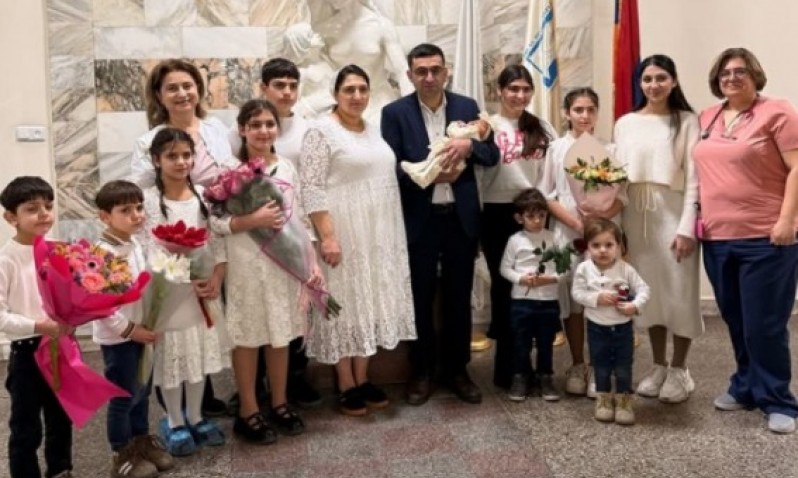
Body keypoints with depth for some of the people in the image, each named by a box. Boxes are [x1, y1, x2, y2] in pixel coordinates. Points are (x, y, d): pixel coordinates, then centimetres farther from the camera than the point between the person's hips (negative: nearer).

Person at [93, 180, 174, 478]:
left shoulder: (136, 246, 4)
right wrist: (128, 329, -20)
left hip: (140, 332, 8)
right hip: (117, 338, -8)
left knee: (141, 393, 19)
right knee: (123, 398, 6)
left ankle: (142, 443, 36)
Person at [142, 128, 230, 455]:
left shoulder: (203, 195, 5)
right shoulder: (148, 200, -8)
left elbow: (217, 243, 4)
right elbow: (147, 251, -13)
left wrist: (217, 278, -10)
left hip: (202, 288, 4)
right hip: (167, 292, -4)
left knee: (199, 354, 14)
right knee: (171, 357, 6)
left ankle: (195, 417, 31)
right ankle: (174, 422, 24)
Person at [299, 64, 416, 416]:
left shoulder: (375, 131, 13)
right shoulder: (321, 131, -8)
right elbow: (311, 189, -15)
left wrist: (393, 235, 13)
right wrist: (327, 236, -22)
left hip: (379, 234, 7)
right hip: (343, 233, -7)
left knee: (370, 302, 11)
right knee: (345, 303, 1)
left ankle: (363, 379, 23)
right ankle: (346, 386, 13)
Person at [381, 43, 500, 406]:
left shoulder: (467, 107, 5)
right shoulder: (395, 113, -3)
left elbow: (492, 155, 2)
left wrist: (469, 145, -18)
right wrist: (429, 174, -21)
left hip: (461, 218, 2)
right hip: (419, 220, -2)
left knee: (459, 298, 12)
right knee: (421, 299, 9)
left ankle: (456, 369, 27)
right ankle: (422, 372, 25)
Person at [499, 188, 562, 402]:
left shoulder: (554, 238, 0)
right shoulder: (515, 240, -2)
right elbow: (505, 268, 0)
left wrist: (551, 278, -17)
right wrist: (521, 278, -15)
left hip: (549, 300, 1)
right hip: (522, 300, -1)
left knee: (546, 342, 11)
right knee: (521, 341, 8)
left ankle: (545, 377, 25)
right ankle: (520, 377, 21)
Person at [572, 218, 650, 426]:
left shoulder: (626, 269, -9)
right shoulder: (584, 269, -9)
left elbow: (643, 289, -6)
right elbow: (577, 293, -9)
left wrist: (635, 305, -22)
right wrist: (597, 298, -22)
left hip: (623, 326, 0)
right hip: (597, 327, 0)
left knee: (623, 366, 7)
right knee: (601, 365, 12)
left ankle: (623, 399, 24)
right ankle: (603, 398, 30)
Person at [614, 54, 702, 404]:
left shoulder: (686, 121, -1)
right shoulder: (625, 123, 9)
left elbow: (694, 178, -6)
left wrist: (686, 227, -12)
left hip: (673, 214, -3)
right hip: (636, 215, 3)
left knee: (679, 291, 1)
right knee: (648, 291, 10)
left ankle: (679, 370, 17)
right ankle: (658, 366, 23)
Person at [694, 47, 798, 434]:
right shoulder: (706, 119, 14)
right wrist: (698, 219, 13)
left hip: (765, 238, -6)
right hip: (717, 237, 6)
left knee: (764, 324, -2)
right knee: (735, 321, 15)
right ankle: (746, 387, 30)